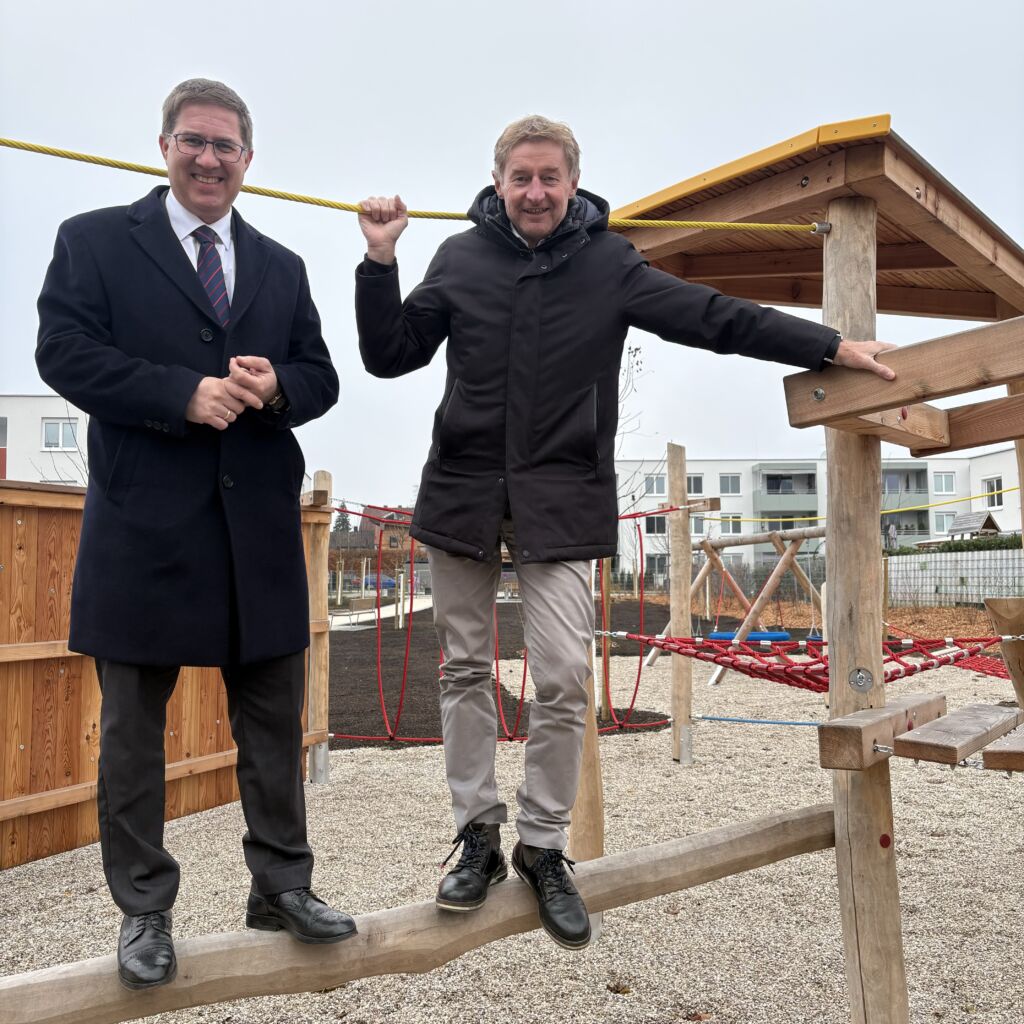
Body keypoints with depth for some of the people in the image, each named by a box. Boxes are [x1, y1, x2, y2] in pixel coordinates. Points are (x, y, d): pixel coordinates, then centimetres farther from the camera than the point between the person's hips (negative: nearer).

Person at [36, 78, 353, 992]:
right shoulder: (94, 241, 4)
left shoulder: (282, 266, 16)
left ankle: (282, 888, 28)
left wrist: (275, 387, -11)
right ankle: (144, 910, 23)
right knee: (132, 729, 7)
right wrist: (184, 394, -18)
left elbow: (321, 378, 11)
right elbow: (64, 353, -8)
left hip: (260, 530, 4)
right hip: (144, 529, -3)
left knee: (274, 722, 11)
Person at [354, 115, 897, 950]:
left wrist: (834, 346, -2)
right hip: (463, 490, 2)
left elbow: (716, 319, 2)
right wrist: (380, 262, -6)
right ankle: (478, 834, 23)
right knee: (466, 671, 7)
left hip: (561, 498, -1)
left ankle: (544, 846, 14)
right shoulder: (462, 257, 6)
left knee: (564, 680, -6)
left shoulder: (608, 264, 3)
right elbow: (390, 357, 7)